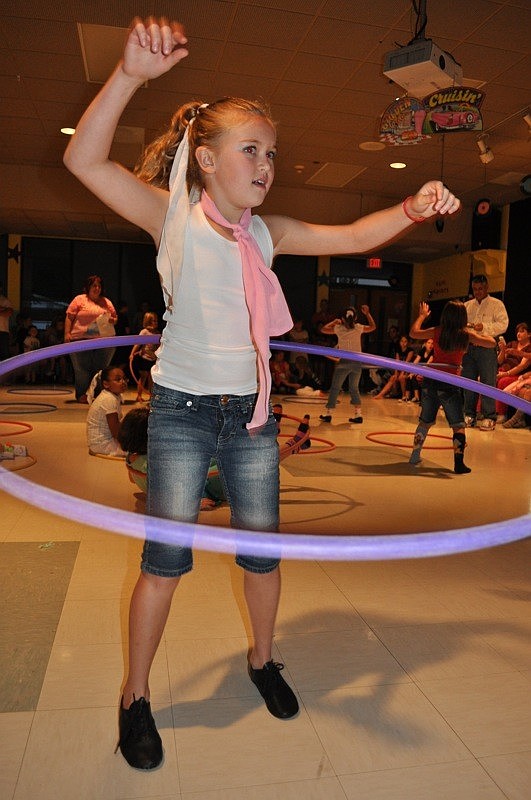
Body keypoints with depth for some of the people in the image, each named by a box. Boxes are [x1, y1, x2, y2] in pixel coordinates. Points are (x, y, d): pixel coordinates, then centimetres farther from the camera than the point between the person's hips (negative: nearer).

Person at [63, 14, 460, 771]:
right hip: (182, 411, -4)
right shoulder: (173, 216, -5)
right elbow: (84, 159, -17)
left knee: (261, 549, 13)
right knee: (165, 559, 2)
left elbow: (354, 236, 8)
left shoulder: (267, 233, 6)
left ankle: (262, 660, 39)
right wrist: (131, 74, -28)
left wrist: (414, 208, -9)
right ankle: (135, 697, 25)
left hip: (251, 414, 4)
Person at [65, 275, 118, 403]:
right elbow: (69, 317, 2)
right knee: (82, 369, 0)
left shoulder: (107, 302, 17)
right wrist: (67, 333, -8)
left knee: (100, 369, 4)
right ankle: (81, 395, 9)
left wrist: (113, 320, -1)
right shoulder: (79, 299, 6)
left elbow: (114, 317, 22)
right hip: (81, 340, -3)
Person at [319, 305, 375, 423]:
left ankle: (328, 413, 7)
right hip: (357, 362, 2)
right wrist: (367, 314, 18)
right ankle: (358, 414, 8)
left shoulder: (338, 328, -4)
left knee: (335, 388, 7)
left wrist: (334, 321, 19)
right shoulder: (359, 328, -1)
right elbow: (373, 327, 15)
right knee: (354, 388, 14)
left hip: (344, 362, -2)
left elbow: (323, 329, 9)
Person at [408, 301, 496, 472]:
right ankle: (459, 463, -5)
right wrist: (483, 335, 19)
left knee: (425, 421, 18)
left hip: (430, 381, 3)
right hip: (449, 383, -3)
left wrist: (422, 315, 29)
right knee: (458, 425, 3)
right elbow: (492, 343, -1)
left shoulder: (437, 331, 3)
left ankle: (415, 455, 21)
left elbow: (413, 333, 15)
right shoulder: (466, 334, -3)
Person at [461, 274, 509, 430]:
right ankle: (469, 415, 14)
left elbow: (503, 324, -7)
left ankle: (489, 417, 0)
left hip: (486, 348, -4)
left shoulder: (497, 304, 4)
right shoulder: (467, 305, 18)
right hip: (468, 347, 5)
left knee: (488, 382, -5)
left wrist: (484, 327, -19)